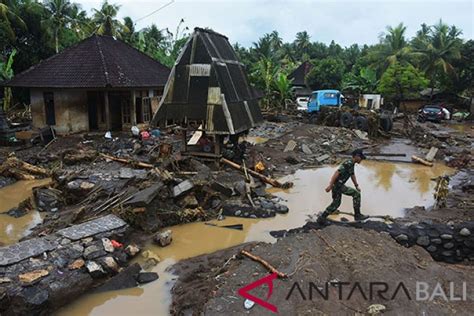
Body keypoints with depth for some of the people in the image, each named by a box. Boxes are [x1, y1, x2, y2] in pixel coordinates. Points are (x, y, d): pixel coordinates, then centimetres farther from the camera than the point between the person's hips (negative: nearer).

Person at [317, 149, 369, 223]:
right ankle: (357, 215, -2)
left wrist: (357, 186, 18)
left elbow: (352, 175, 27)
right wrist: (330, 185, -27)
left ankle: (322, 217, 23)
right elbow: (337, 173, -24)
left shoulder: (351, 164, 15)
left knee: (336, 203, 18)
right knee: (356, 193, -8)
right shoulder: (348, 163, -17)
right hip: (338, 185, -10)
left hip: (337, 185, 10)